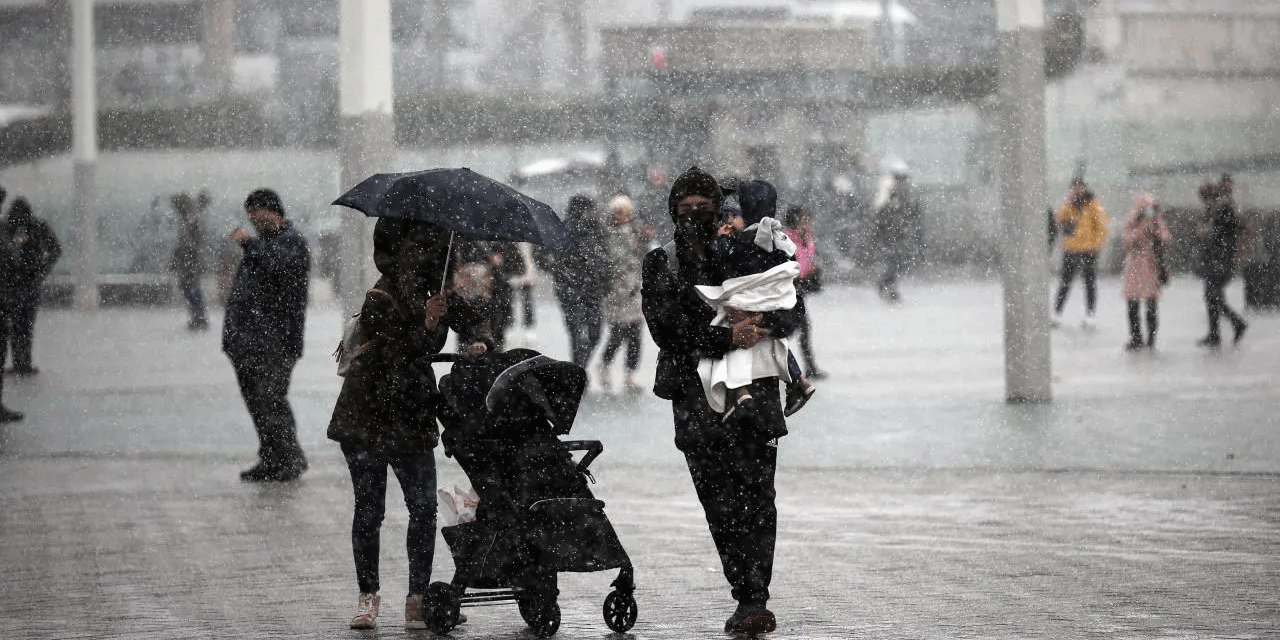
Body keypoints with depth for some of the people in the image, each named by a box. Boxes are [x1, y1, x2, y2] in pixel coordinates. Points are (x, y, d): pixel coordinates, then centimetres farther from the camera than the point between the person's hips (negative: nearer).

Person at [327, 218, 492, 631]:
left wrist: (478, 341, -7)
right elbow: (398, 358, -22)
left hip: (412, 420, 5)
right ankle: (368, 596, 12)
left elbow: (472, 318, 14)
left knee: (423, 507, -4)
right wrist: (426, 325, -34)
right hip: (366, 418, -5)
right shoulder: (380, 301, -15)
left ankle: (418, 597, 2)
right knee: (368, 510, 1)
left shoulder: (436, 294, 3)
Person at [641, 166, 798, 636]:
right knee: (722, 509, -2)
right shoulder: (660, 266, 8)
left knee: (757, 500, -10)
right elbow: (666, 329, -6)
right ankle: (751, 598, 5)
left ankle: (753, 600, -13)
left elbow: (788, 313, 8)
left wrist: (762, 324, -15)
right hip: (697, 399, 0)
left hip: (754, 391, 0)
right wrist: (727, 338, -16)